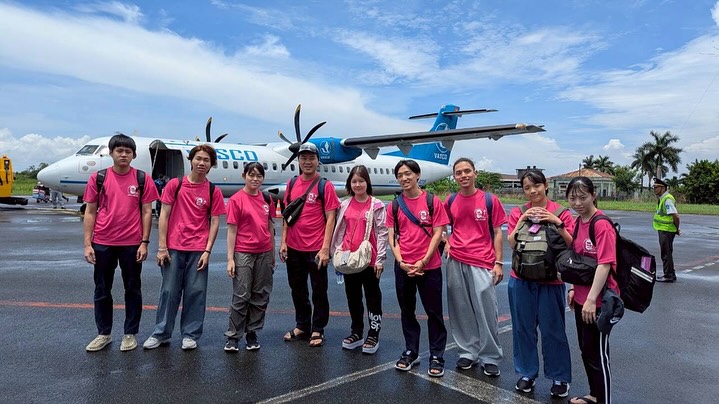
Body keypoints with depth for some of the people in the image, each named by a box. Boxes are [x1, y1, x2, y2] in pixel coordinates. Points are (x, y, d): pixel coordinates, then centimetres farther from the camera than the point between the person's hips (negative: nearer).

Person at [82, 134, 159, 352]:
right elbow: (90, 212, 4)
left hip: (132, 243, -1)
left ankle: (130, 334, 21)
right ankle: (104, 333, 27)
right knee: (102, 290, 12)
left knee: (133, 289, 8)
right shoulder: (98, 178, 2)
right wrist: (87, 244, -1)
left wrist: (144, 242, -6)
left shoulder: (142, 179, -1)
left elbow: (146, 212, 0)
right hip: (103, 243, 2)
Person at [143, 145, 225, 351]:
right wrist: (162, 247, -4)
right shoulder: (175, 184, 2)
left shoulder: (214, 191, 2)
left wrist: (207, 251, -6)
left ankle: (190, 334, 19)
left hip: (199, 250, 0)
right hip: (173, 248, 0)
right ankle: (161, 333, 22)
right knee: (169, 291, 7)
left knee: (196, 292, 5)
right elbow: (164, 216, 1)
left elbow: (214, 222, 2)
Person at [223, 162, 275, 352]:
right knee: (241, 296, -1)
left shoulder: (267, 199, 7)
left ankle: (252, 333, 24)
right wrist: (230, 259, -10)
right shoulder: (236, 200, -6)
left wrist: (272, 253, 13)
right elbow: (232, 230, -7)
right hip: (243, 254, -5)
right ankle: (233, 336, 12)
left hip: (264, 254, 5)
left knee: (261, 296, 10)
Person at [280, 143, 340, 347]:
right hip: (294, 248, 5)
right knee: (297, 290, 17)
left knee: (319, 291, 8)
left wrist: (325, 248, -15)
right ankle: (301, 326, 34)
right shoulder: (292, 183, 7)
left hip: (316, 249, -5)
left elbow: (330, 218, -9)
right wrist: (283, 241, 4)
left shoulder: (325, 185, -6)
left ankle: (317, 330, 23)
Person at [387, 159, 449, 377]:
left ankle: (437, 357, 18)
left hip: (429, 266, -3)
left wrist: (422, 263, -12)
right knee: (407, 311, 14)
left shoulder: (433, 201, -4)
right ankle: (411, 352, 29)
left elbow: (437, 234, -7)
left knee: (434, 312, 5)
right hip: (403, 267, 3)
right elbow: (392, 236, 3)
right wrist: (401, 262, -9)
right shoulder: (395, 205, 5)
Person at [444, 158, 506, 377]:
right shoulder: (450, 201, 7)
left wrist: (498, 263, -4)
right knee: (461, 310, 10)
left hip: (482, 263, -3)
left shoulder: (490, 200, -1)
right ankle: (467, 352, 26)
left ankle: (490, 357, 16)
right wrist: (447, 243, 2)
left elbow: (497, 233, 1)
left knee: (486, 311, 0)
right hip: (455, 261, 3)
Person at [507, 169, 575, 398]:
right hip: (522, 280, 2)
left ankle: (560, 378, 22)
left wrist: (557, 223, -19)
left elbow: (572, 246, -8)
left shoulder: (561, 213, -2)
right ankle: (527, 374, 25)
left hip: (551, 281, -2)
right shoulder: (518, 213, 3)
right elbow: (512, 243, -7)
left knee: (553, 330, 5)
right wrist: (522, 220, -16)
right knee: (523, 328, 10)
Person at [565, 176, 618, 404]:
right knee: (585, 349, 20)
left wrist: (591, 299, -25)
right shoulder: (579, 222, 7)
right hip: (582, 297, 8)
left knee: (597, 353, 3)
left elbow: (605, 264, -24)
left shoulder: (602, 224, -18)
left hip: (599, 300, -8)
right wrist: (573, 288, 13)